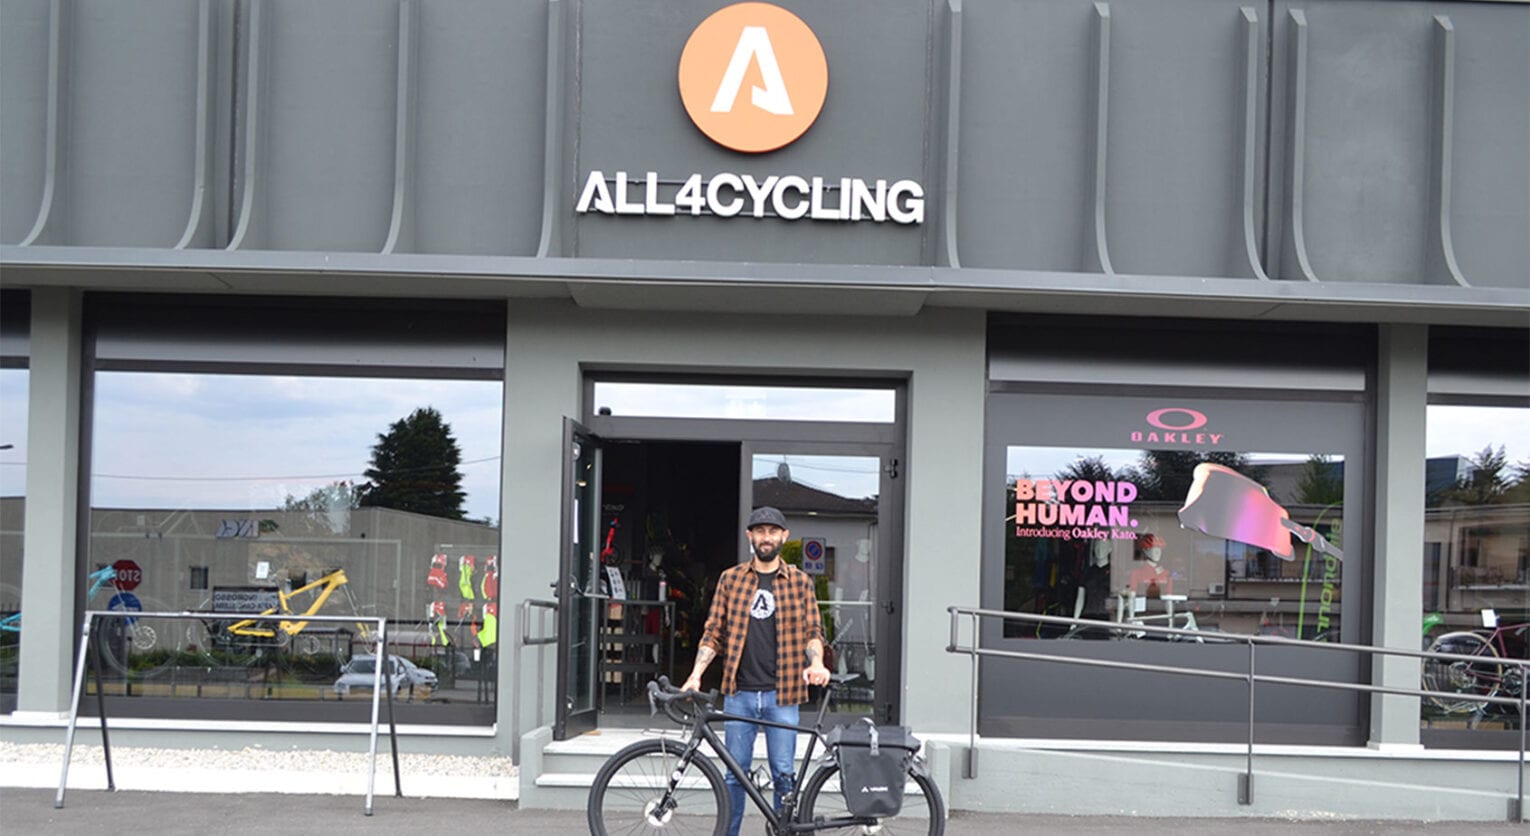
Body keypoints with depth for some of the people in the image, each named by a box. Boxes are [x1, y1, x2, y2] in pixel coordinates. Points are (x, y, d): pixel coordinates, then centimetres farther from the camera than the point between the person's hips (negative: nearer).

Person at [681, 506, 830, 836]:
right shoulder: (730, 579, 8)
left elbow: (813, 630, 6)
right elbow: (713, 632, 8)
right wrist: (696, 674, -4)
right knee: (735, 773, 6)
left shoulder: (800, 582, 6)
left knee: (783, 774, 1)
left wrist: (816, 663, -14)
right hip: (739, 693, 1)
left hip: (780, 694, -1)